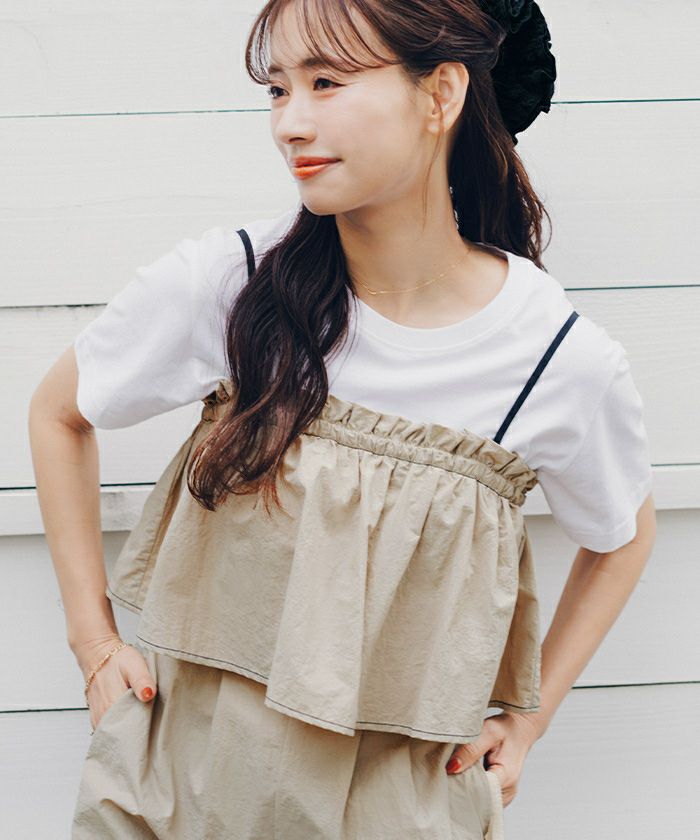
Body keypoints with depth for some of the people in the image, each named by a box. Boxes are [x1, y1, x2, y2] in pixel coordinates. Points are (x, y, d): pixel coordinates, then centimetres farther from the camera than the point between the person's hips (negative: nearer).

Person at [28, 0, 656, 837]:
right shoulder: (224, 282, -15)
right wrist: (95, 643, 1)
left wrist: (528, 718, 5)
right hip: (185, 766, 0)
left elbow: (623, 535, 8)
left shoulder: (566, 362, -13)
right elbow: (56, 413, 3)